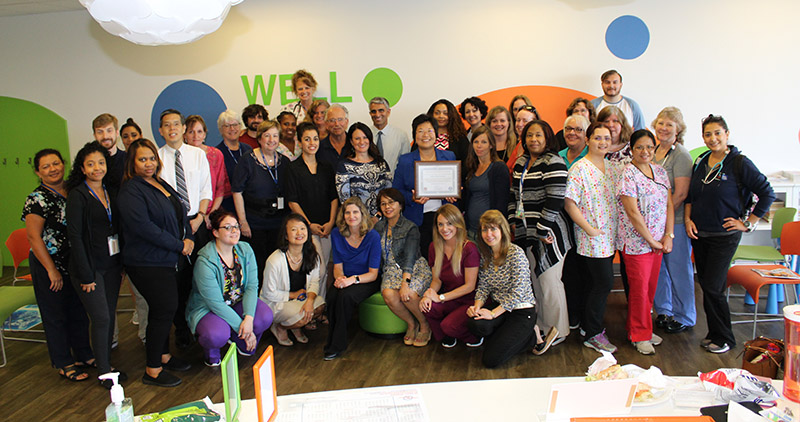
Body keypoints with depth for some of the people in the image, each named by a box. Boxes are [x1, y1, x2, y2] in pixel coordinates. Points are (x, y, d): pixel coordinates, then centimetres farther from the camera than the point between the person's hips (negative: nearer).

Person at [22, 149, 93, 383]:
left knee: (79, 311, 15)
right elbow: (33, 236, -16)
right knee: (55, 315, 7)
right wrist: (51, 270, -15)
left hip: (75, 264, 6)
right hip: (49, 266, -6)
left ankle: (84, 354, 30)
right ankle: (64, 363, 20)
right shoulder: (37, 199, -13)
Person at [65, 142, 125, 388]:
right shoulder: (77, 195, -10)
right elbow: (74, 235, -13)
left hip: (111, 264, 6)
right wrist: (86, 275, -16)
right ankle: (104, 372, 12)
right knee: (101, 317, -2)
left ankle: (106, 363, 25)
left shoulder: (110, 193, 9)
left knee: (110, 315, 11)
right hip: (89, 266, -6)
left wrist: (121, 264, 10)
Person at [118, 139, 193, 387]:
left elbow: (180, 213, 18)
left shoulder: (161, 185, 14)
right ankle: (152, 371, 6)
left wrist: (189, 238, -2)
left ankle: (163, 356, 32)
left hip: (167, 260, 9)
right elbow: (144, 227, -23)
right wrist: (179, 245, -17)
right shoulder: (130, 191, -13)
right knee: (164, 309, -7)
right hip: (147, 262, -8)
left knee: (165, 309, 16)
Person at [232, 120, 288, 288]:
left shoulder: (284, 161, 7)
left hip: (278, 223, 4)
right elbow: (237, 192, -6)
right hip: (254, 223, -3)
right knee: (257, 263, 1)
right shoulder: (248, 160, -5)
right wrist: (242, 221, -10)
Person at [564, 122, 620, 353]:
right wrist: (590, 229, -15)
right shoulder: (580, 168, -10)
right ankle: (593, 334, 5)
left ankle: (587, 325, 26)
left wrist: (617, 231, 9)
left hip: (610, 237, 7)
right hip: (591, 238, -7)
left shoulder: (611, 166, 11)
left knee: (593, 283, 13)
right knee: (604, 282, -7)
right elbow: (569, 203, -14)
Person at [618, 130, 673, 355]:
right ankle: (639, 335, 16)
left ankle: (643, 329, 29)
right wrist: (651, 241, -13)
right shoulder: (628, 174, -13)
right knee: (639, 288, 2)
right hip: (637, 241, -6)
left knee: (651, 286, 13)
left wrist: (668, 235, -1)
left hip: (658, 241, 6)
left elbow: (669, 205, 9)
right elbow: (633, 212, -17)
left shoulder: (660, 171, 8)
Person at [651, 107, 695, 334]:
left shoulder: (680, 154, -11)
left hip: (675, 220, -7)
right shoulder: (653, 151, 10)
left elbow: (681, 194, -16)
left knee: (678, 268, 4)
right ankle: (663, 311, 31)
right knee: (657, 267, 14)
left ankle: (684, 317, 19)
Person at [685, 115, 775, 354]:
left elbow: (767, 194, -9)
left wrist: (748, 223, -9)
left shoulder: (740, 163, -10)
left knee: (712, 287, -6)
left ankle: (724, 338, 12)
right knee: (706, 285, 10)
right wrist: (688, 219, 4)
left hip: (725, 236, -6)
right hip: (699, 235, 6)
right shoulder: (700, 162, 7)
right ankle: (714, 333, 24)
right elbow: (690, 195, 18)